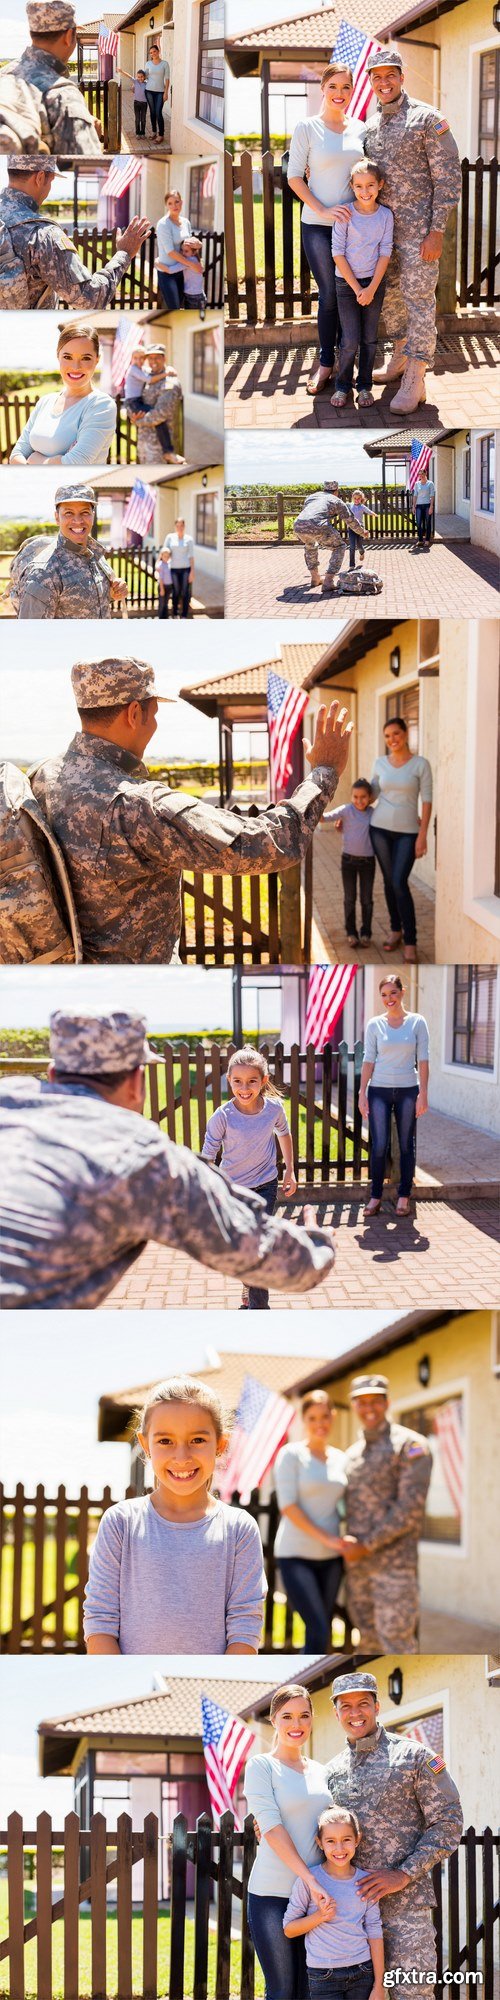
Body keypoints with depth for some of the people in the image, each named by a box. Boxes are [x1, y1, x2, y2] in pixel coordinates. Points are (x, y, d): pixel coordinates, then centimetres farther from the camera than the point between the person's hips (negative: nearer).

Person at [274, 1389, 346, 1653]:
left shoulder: (340, 1459, 11)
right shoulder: (291, 1455, -6)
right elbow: (287, 1506, -12)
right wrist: (325, 1538, -17)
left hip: (330, 1557, 6)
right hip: (296, 1555, -6)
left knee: (322, 1634, 5)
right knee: (319, 1631, -16)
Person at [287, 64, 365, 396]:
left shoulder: (360, 129, 6)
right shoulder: (307, 128, -5)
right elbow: (294, 176, -6)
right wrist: (322, 210, -16)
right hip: (318, 226, -3)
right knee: (330, 294, 0)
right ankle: (325, 363, 14)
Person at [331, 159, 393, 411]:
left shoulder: (385, 216, -4)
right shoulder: (345, 215, -10)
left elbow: (385, 253, -3)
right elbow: (338, 253, -10)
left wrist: (371, 289, -11)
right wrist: (357, 288, -12)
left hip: (375, 281, 2)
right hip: (346, 282, -2)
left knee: (369, 339, 7)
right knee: (350, 340, -5)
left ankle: (364, 386, 19)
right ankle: (343, 386, 11)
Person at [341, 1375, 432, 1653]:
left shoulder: (411, 1446, -7)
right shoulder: (352, 1454, 16)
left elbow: (411, 1508, -15)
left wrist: (367, 1545, -16)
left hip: (394, 1564, -7)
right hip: (357, 1564, 7)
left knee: (396, 1640, -9)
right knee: (370, 1641, 9)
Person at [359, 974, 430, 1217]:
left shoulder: (417, 1023, 2)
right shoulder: (374, 1025, 3)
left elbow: (423, 1060, 1)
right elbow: (368, 1060, 3)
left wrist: (423, 1094, -4)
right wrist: (362, 1094, -2)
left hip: (408, 1090, 0)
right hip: (379, 1090, 0)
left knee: (406, 1145, 4)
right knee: (378, 1146, -4)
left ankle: (404, 1197, 12)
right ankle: (375, 1196, 4)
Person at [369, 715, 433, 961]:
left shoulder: (421, 764, -7)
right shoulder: (380, 763, 3)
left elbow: (426, 801, -7)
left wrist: (422, 836, -11)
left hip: (407, 832, -3)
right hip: (380, 828, 4)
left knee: (400, 883, -11)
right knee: (389, 881, 9)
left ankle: (410, 941, -5)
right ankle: (396, 930, 25)